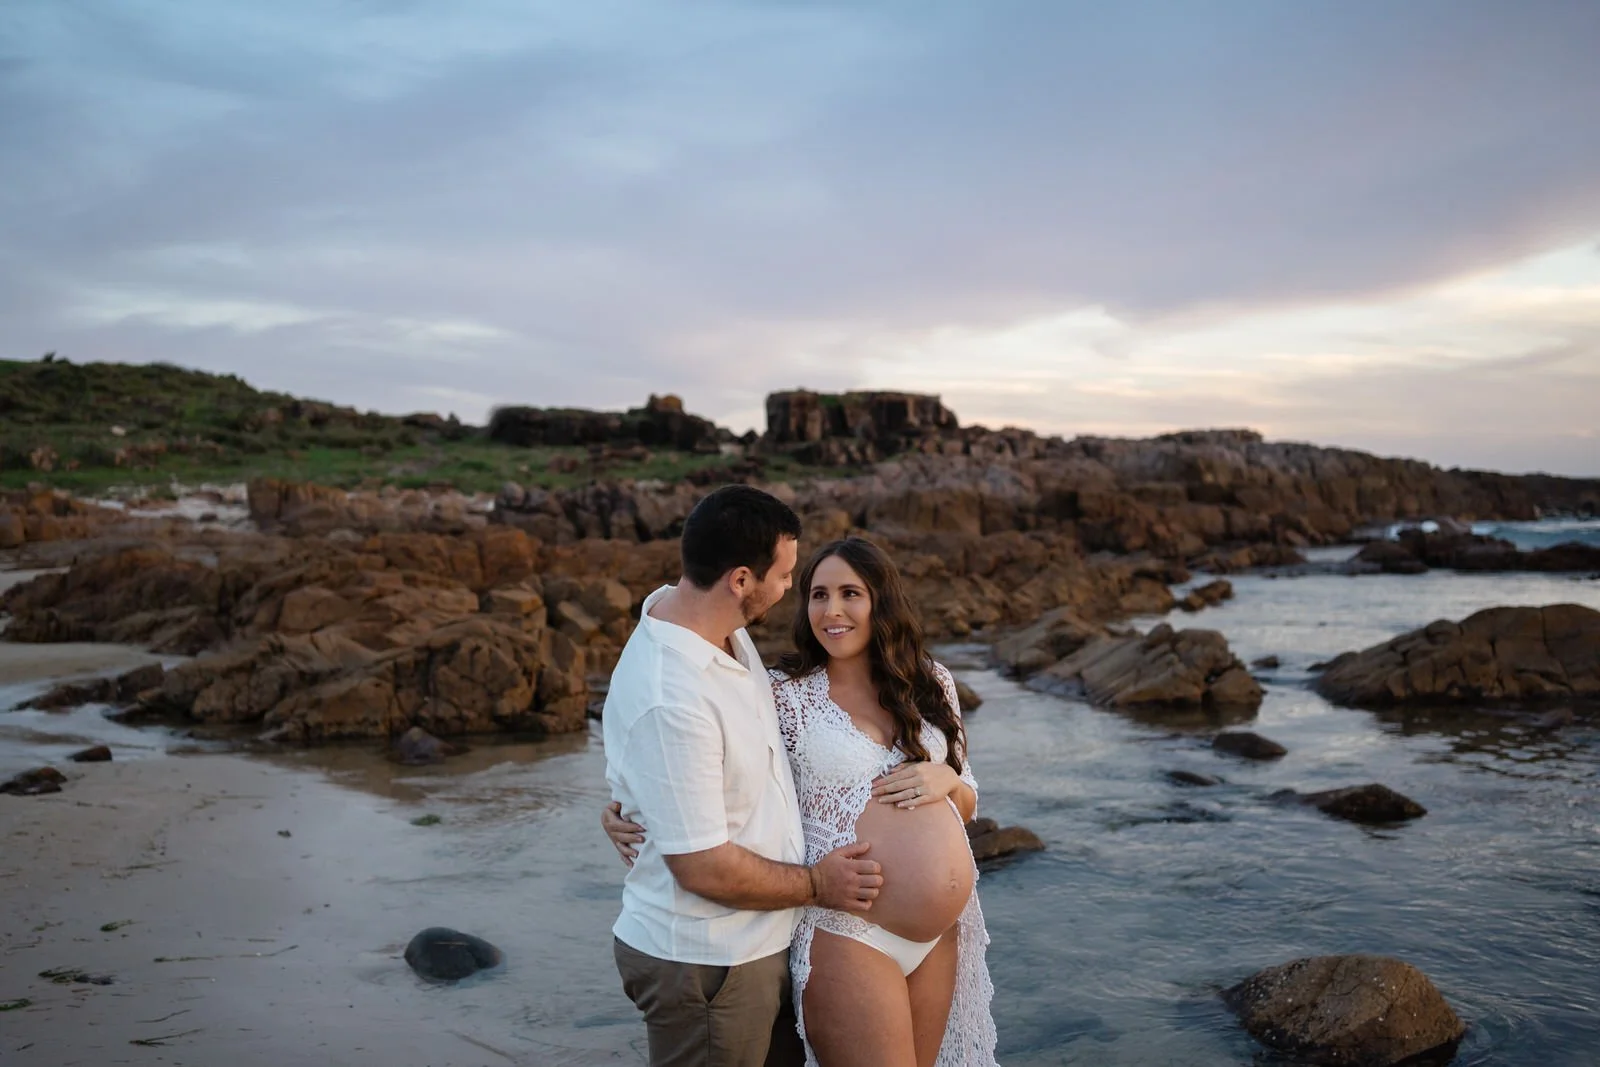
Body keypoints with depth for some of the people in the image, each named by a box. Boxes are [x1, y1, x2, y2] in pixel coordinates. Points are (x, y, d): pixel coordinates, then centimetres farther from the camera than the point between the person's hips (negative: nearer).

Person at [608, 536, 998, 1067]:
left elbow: (967, 803, 12)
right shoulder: (786, 694, -8)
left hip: (943, 935, 5)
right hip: (847, 933, -5)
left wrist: (946, 780, -9)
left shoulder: (932, 683, 5)